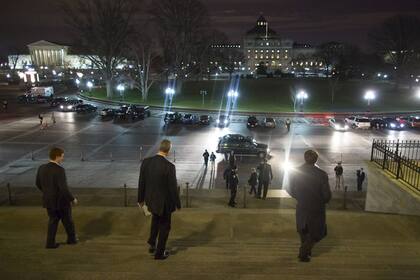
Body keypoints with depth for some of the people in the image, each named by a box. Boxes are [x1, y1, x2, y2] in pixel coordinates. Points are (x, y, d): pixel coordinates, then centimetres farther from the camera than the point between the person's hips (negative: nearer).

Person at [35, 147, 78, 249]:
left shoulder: (42, 168, -3)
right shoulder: (59, 170, -26)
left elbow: (38, 184, 9)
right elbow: (64, 188, -27)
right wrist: (72, 199, -13)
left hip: (48, 200, 6)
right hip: (61, 201, -5)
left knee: (53, 220, 21)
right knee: (67, 220, 16)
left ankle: (50, 243, 21)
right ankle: (72, 238, 33)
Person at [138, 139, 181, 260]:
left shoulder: (146, 162, -11)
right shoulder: (169, 166, -24)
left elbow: (141, 182, -2)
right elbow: (173, 187, -18)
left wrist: (141, 199, 11)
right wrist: (177, 204, -4)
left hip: (150, 199, 5)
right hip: (164, 202, -5)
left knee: (155, 218, 34)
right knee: (164, 226, 17)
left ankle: (152, 244, 35)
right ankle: (160, 253, 29)